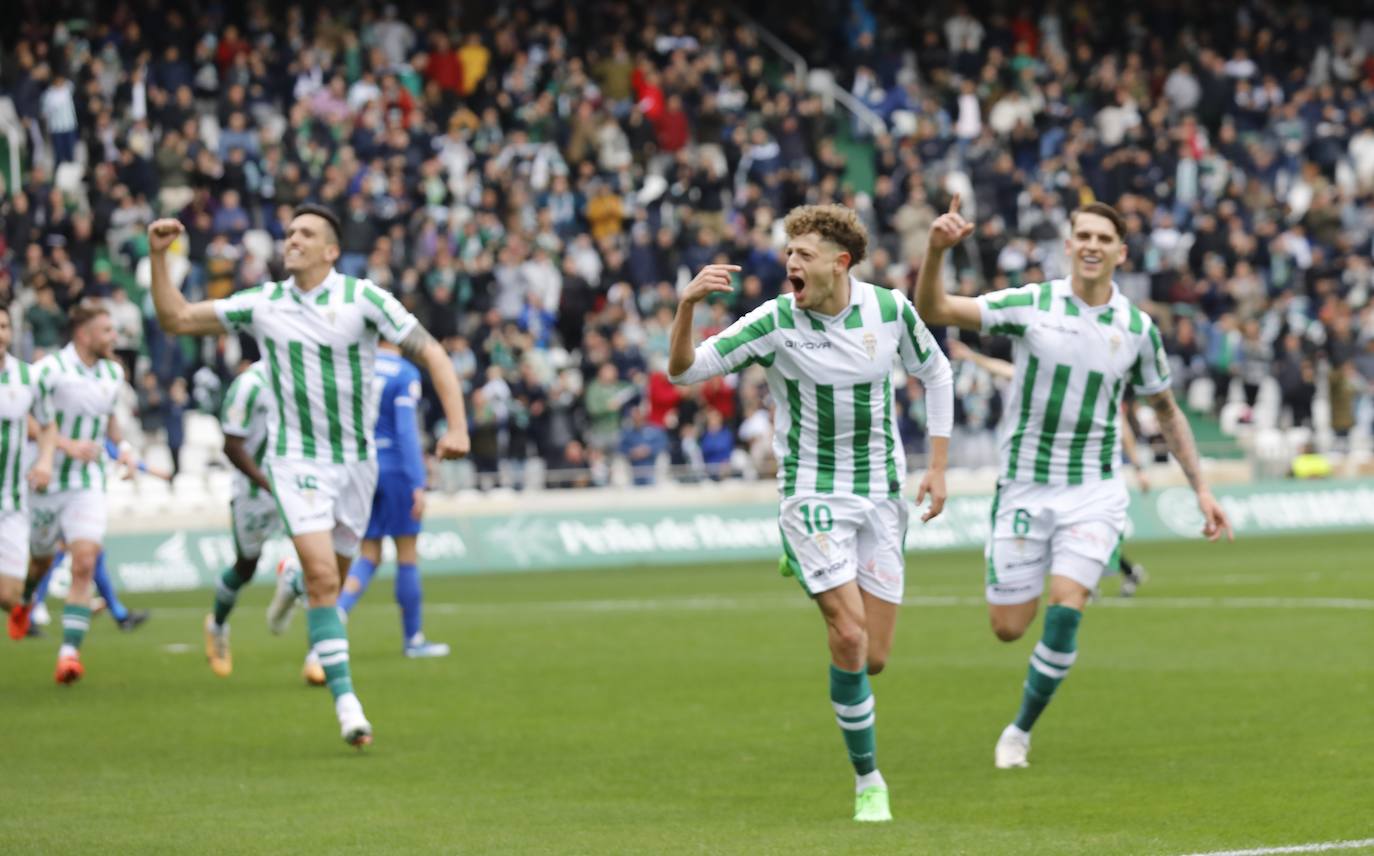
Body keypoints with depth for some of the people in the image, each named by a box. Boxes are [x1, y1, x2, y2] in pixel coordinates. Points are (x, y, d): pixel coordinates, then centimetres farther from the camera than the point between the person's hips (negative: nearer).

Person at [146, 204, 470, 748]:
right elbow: (175, 319, 5)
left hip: (355, 459, 1)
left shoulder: (363, 298, -8)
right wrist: (158, 257, -8)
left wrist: (456, 427, -19)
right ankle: (345, 701, -17)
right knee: (323, 576, -17)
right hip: (296, 461, -1)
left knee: (331, 577, 10)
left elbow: (431, 354, -8)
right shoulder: (262, 304, -2)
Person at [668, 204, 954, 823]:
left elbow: (935, 374, 11)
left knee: (873, 658, 0)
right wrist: (687, 305, -35)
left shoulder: (890, 309, -6)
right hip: (812, 492, -3)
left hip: (881, 492, 3)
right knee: (849, 633, -18)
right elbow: (685, 369, -17)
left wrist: (938, 464, 5)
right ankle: (867, 781, -3)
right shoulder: (774, 322, -13)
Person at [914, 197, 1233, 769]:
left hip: (1093, 491, 0)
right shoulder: (1029, 305, -7)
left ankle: (1021, 731, 2)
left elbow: (1166, 410, 14)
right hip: (1024, 486, 0)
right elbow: (933, 310, -15)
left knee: (1064, 613, -17)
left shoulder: (1137, 329, 0)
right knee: (1009, 628, 0)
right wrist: (937, 250, -34)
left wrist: (1201, 489, 11)